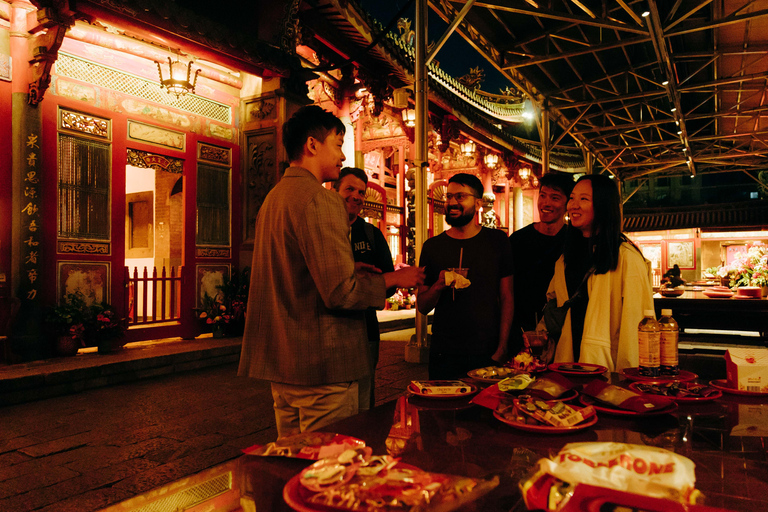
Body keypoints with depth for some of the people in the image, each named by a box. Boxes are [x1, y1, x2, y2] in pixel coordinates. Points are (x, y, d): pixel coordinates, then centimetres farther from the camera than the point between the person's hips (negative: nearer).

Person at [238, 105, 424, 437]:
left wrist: (348, 270, 16)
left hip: (280, 360, 10)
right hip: (319, 365, -10)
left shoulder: (273, 198, 14)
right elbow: (340, 293, -23)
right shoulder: (318, 199, -17)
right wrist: (392, 279, -7)